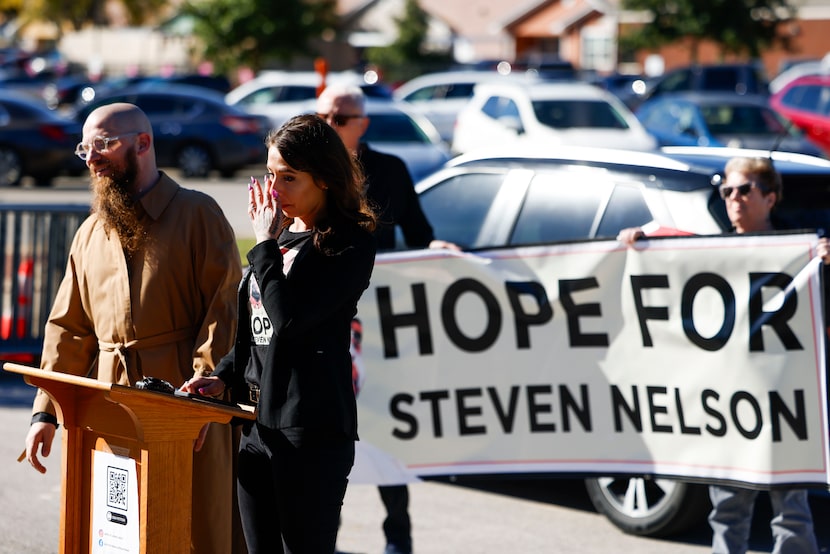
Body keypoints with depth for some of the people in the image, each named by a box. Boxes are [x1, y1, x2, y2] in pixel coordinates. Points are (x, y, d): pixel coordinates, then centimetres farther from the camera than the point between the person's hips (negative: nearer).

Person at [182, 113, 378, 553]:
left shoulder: (349, 245, -9)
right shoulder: (282, 234, 15)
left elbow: (289, 319, -20)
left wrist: (265, 245, -10)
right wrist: (224, 377, 6)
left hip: (311, 431, -8)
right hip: (257, 425, 8)